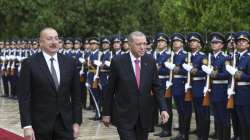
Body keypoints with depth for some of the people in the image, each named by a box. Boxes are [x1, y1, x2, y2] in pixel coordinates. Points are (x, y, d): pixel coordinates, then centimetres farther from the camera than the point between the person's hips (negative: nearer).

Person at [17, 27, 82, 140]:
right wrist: (26, 125, -12)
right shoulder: (29, 64, -5)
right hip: (40, 124, -2)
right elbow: (24, 98, -6)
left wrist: (77, 122, 3)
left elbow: (76, 95, 8)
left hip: (65, 124, 3)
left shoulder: (69, 62, 5)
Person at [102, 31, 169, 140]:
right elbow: (110, 89, -2)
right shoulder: (118, 61, -8)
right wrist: (106, 113, 1)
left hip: (145, 116, 4)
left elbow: (157, 87, 4)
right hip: (124, 115, -3)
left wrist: (163, 108, -8)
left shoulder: (150, 61, 1)